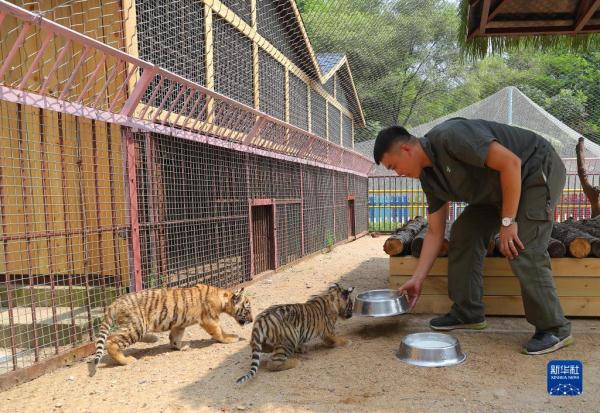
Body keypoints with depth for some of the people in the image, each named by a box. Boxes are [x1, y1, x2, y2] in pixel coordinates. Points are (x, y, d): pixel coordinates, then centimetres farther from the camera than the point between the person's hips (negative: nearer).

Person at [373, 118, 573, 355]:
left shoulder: (451, 137, -28)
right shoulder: (429, 177, 0)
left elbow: (511, 163, -30)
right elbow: (435, 232, 4)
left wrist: (508, 221, -27)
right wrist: (417, 279, 3)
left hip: (538, 171, -9)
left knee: (522, 251, -19)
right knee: (464, 231, 2)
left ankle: (554, 329, -4)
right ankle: (468, 313, 10)